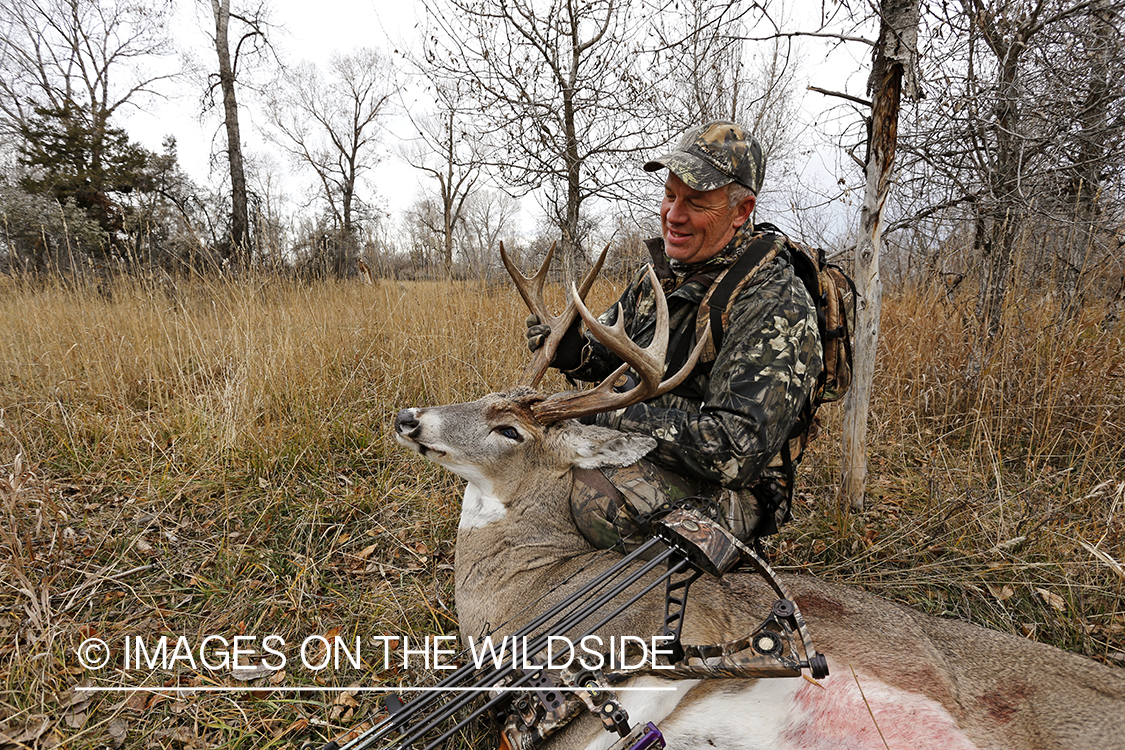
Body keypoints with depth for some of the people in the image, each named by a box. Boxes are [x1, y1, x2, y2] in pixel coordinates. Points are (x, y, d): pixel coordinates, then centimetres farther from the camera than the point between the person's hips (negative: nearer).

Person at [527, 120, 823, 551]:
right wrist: (571, 349, -10)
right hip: (639, 458, 8)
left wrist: (613, 414, -26)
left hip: (727, 493, -8)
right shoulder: (665, 271, 5)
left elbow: (736, 450, -29)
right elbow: (609, 350, 15)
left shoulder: (777, 308, -21)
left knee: (598, 497, -36)